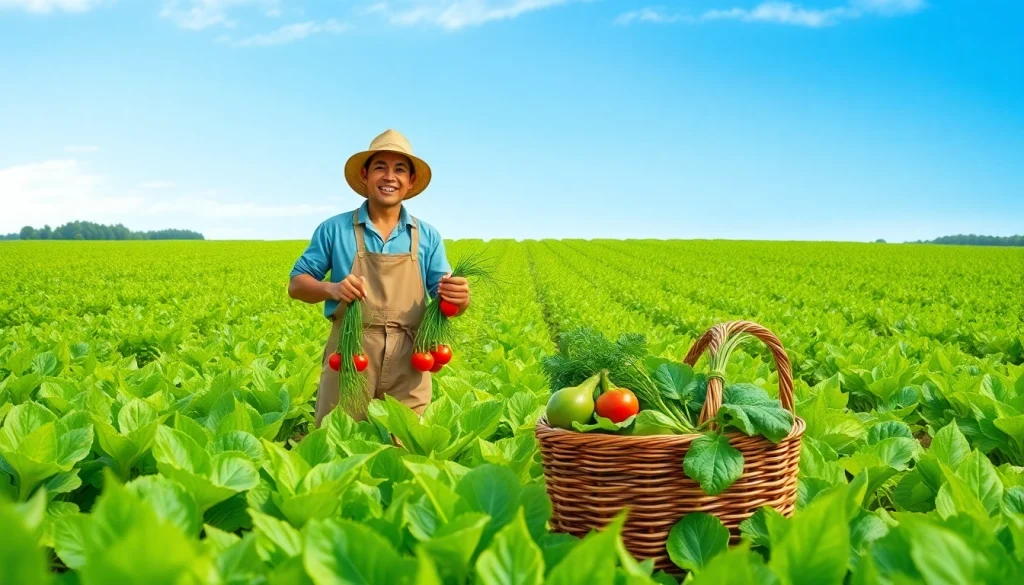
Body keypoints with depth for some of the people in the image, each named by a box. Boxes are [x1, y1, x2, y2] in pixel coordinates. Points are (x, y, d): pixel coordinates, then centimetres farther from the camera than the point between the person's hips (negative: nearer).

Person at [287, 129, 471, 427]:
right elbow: (296, 284, 7)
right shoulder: (334, 229, 4)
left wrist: (460, 298, -16)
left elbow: (445, 300, 8)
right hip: (348, 358, -1)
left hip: (407, 367, 1)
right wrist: (331, 288, -14)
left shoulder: (427, 236, 8)